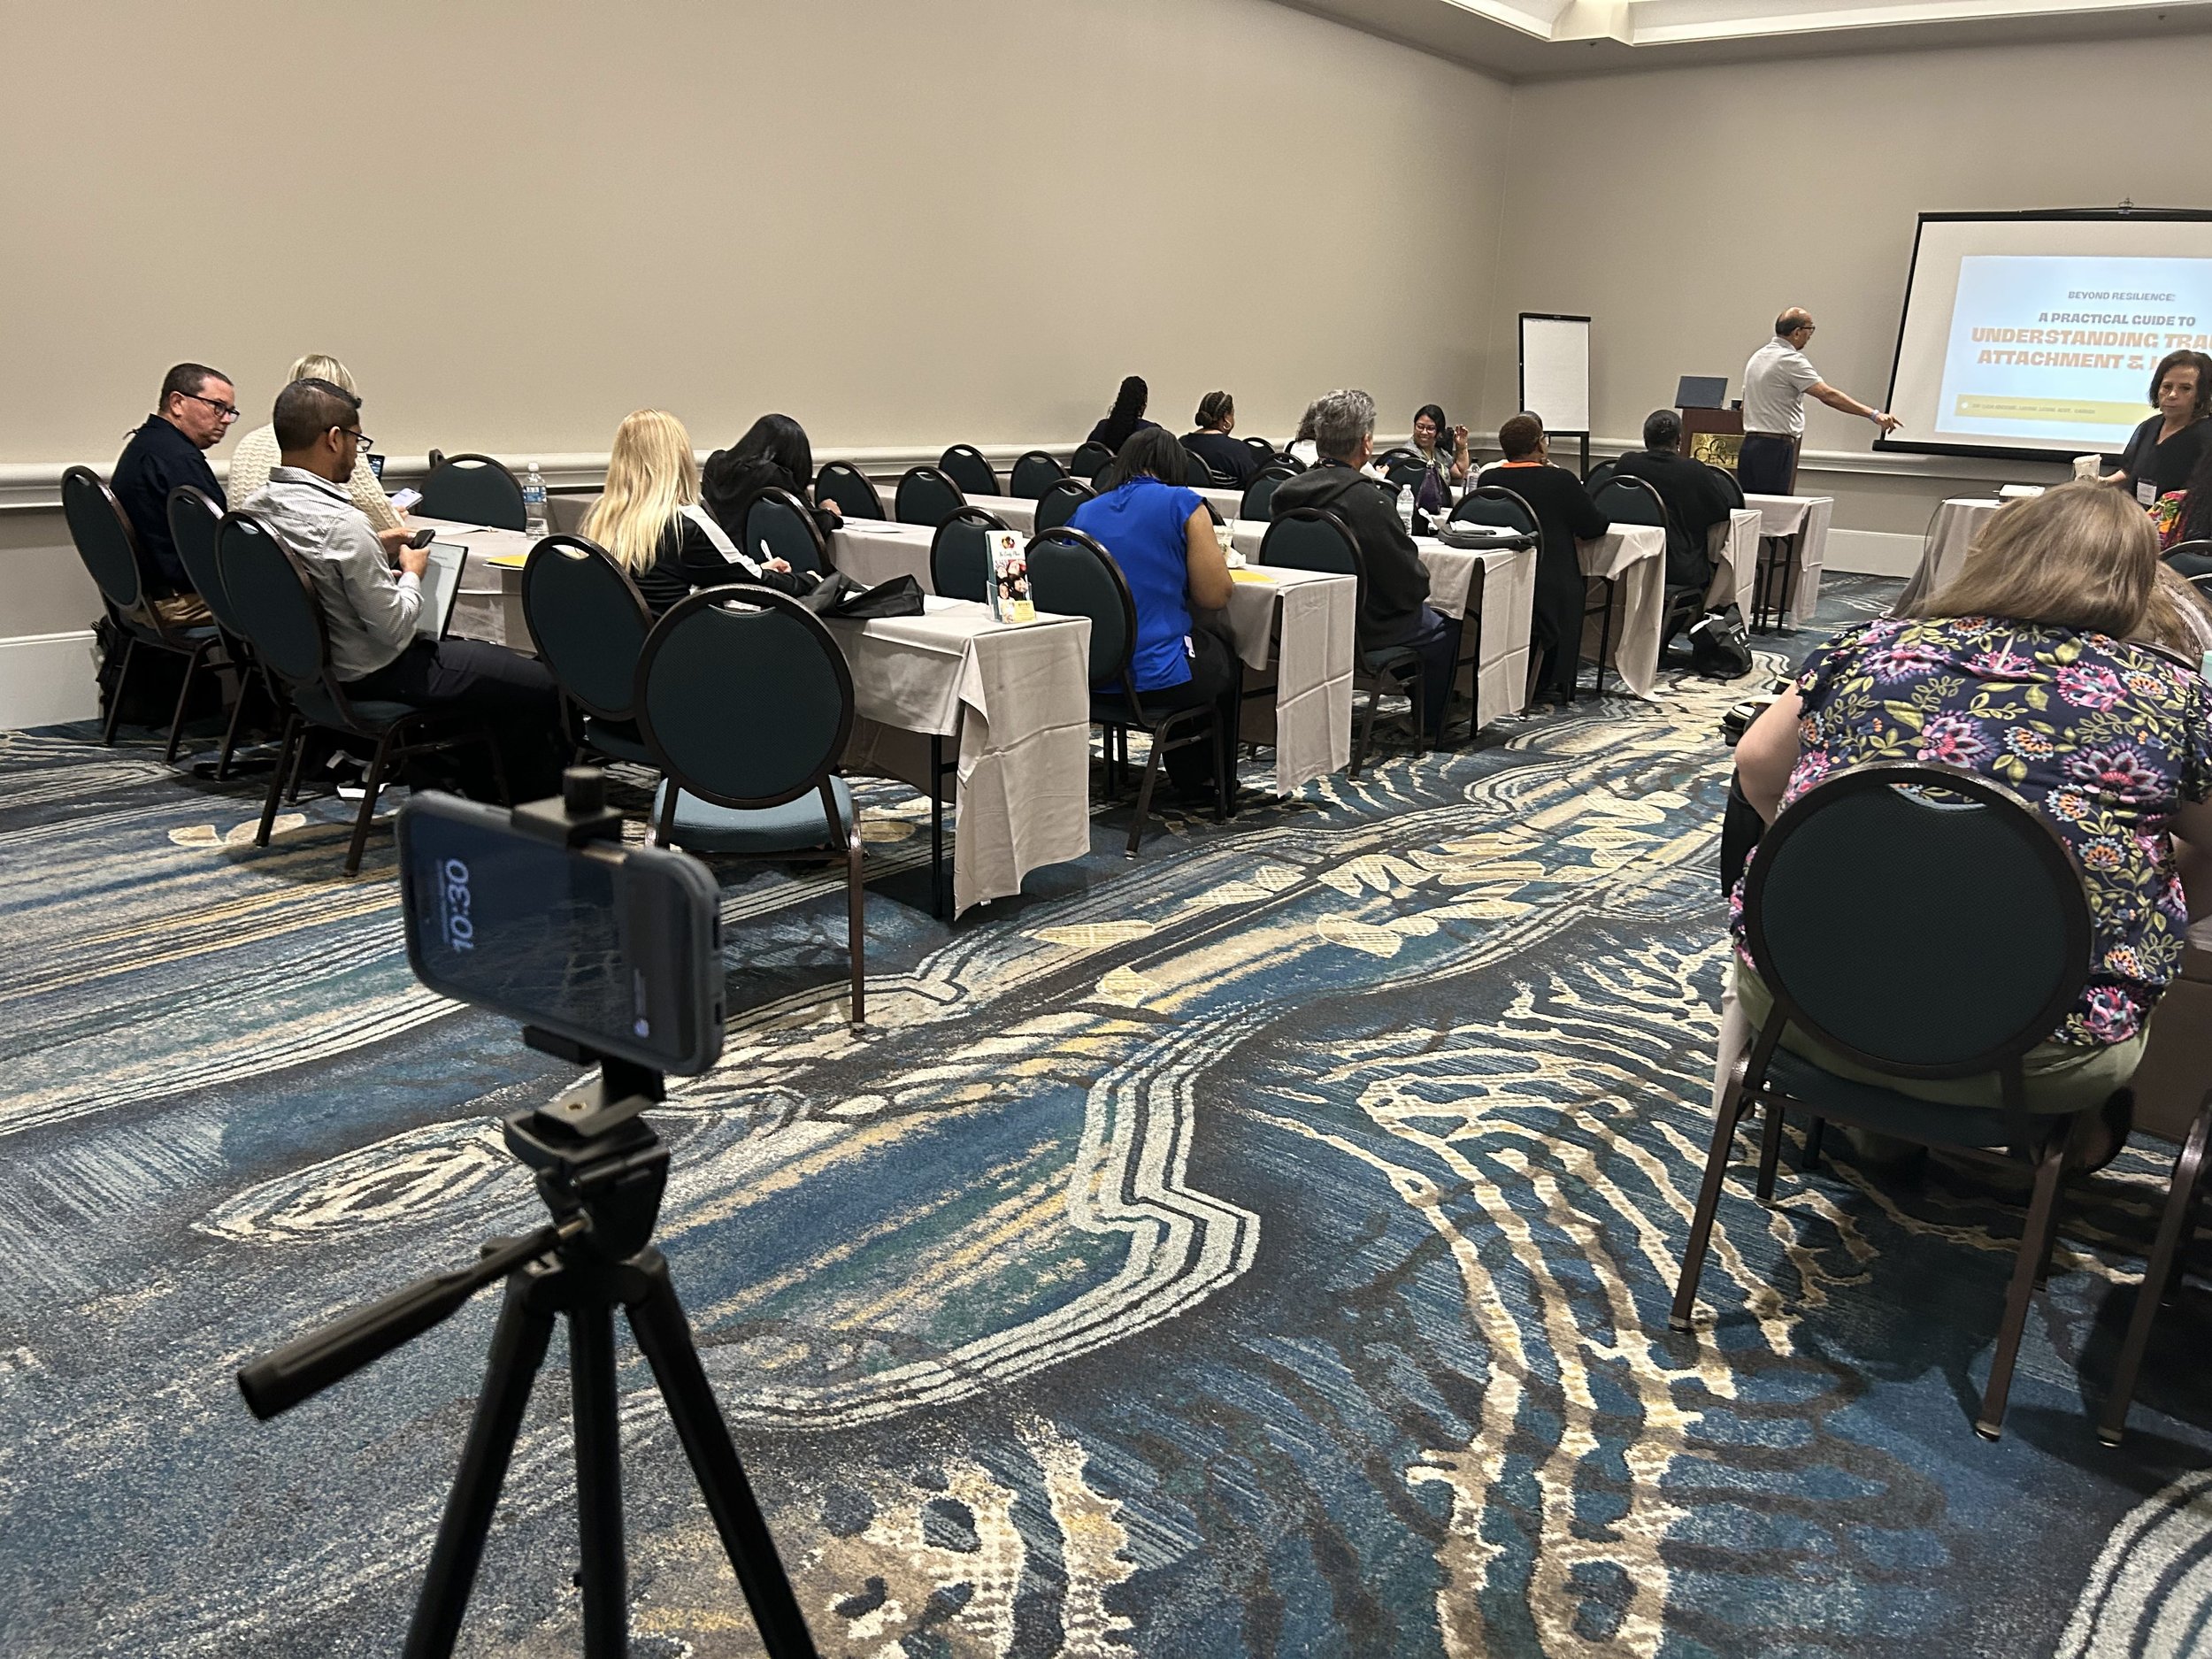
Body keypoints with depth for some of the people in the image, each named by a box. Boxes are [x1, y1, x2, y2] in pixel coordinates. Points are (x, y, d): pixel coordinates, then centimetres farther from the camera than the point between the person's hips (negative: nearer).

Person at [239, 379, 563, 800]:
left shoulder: (256, 506, -1)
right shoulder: (341, 523, -29)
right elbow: (394, 627, -24)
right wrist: (412, 574, -7)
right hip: (375, 674, -10)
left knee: (481, 653, 30)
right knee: (540, 687, -3)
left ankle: (482, 795, 34)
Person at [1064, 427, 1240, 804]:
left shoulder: (1084, 513, 8)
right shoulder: (1183, 504, -8)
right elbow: (1214, 596, -7)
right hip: (1153, 677, -6)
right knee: (1228, 660, 29)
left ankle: (1188, 782, 44)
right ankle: (1211, 781, 42)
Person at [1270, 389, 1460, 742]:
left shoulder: (1285, 492, -6)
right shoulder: (1368, 501, -27)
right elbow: (1412, 586, -20)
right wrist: (1420, 568, 5)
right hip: (1360, 629, -7)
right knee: (1445, 628, 20)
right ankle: (1430, 727, 31)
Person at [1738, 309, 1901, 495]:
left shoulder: (1756, 357, 17)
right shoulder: (1791, 360, -11)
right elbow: (1828, 395, -20)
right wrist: (1874, 414, -22)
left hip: (1750, 444, 9)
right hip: (1776, 448, -9)